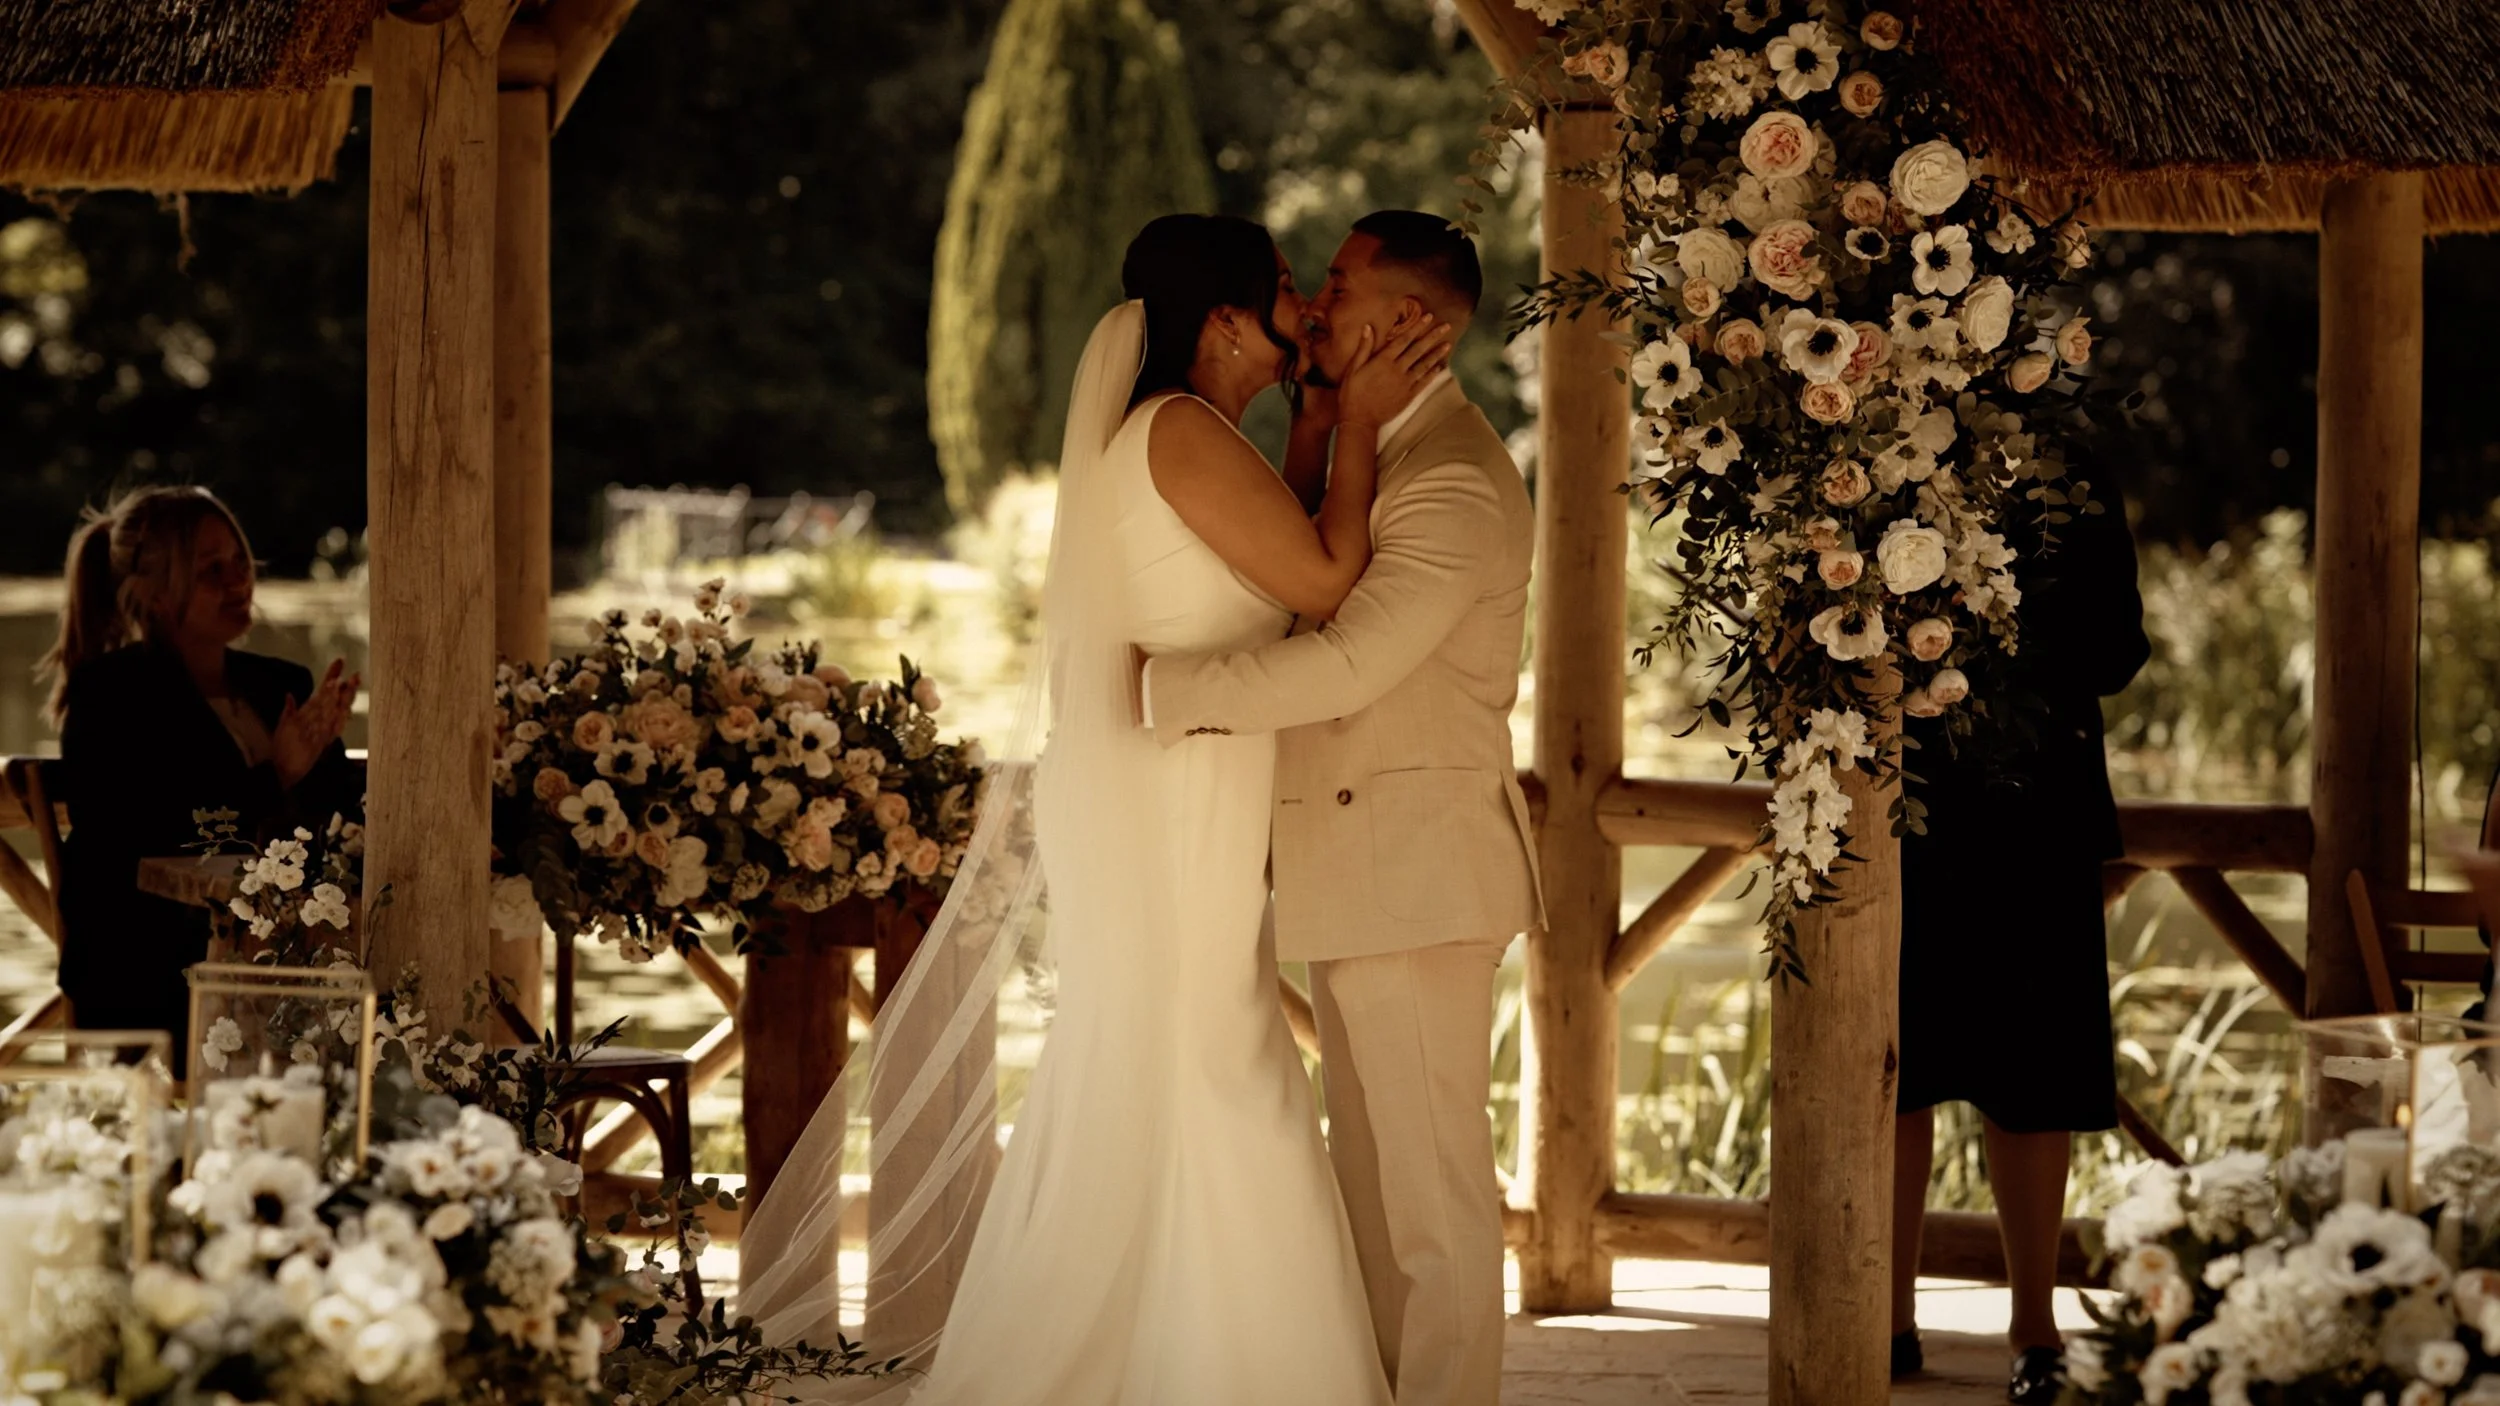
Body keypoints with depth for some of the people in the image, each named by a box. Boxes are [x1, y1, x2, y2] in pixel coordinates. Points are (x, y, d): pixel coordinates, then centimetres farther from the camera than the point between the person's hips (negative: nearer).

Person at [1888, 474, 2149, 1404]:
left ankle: (2034, 1325, 8)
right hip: (1899, 809, 1)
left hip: (2030, 812, -1)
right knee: (1888, 1059, 4)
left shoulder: (2074, 501, 5)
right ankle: (1891, 1315, 14)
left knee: (2027, 1078, 1)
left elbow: (2114, 655, -1)